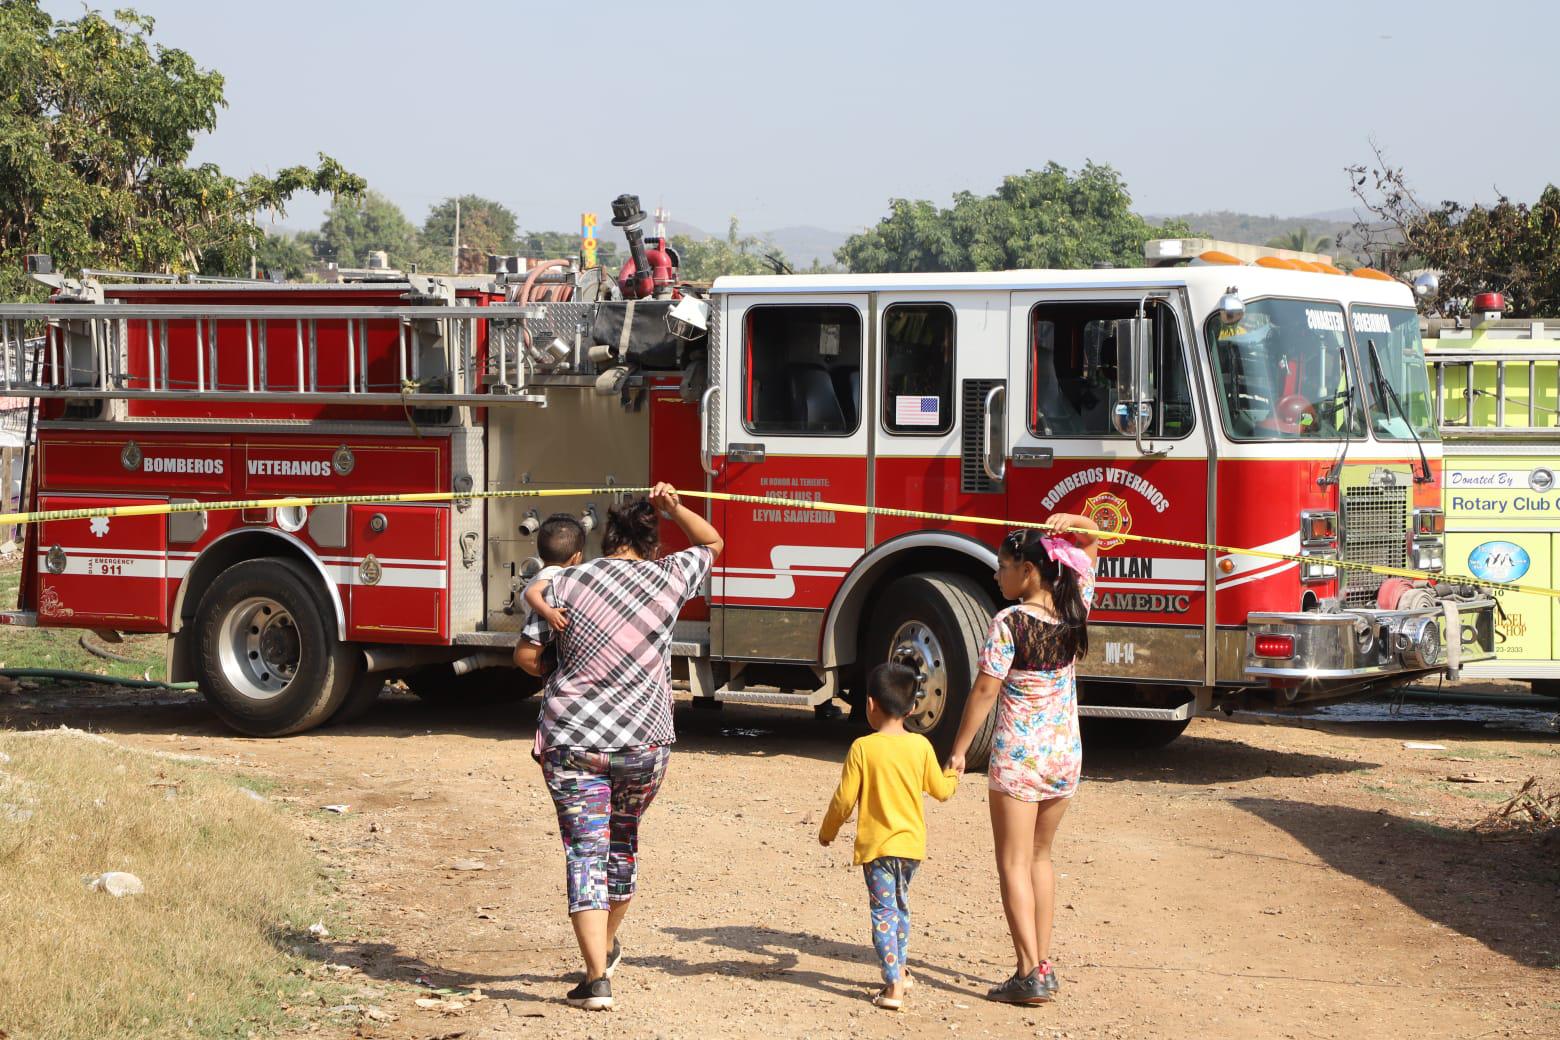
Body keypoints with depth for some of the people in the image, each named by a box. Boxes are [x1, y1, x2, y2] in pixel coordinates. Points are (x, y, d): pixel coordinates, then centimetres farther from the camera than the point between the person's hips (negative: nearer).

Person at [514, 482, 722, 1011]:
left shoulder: (567, 583, -3)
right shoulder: (668, 578, 0)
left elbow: (526, 655, 0)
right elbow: (713, 543, 19)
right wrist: (673, 508, 8)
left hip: (572, 740, -2)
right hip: (645, 743, 2)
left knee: (586, 852, -2)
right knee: (622, 840, 24)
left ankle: (597, 977, -12)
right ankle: (607, 947, 42)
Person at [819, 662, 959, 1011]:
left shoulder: (862, 749, -13)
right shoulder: (921, 746, -2)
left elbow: (844, 799, -9)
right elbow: (941, 790, 8)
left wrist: (827, 831, 8)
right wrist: (953, 775, 32)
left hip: (877, 844, -5)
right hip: (912, 842, 5)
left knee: (884, 912, -3)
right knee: (900, 906, 23)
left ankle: (893, 986, -12)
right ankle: (900, 971, 36)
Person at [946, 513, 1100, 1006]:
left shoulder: (1009, 624, -17)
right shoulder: (1074, 610, 0)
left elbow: (984, 691, -16)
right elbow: (1093, 541, 14)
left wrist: (959, 749, -7)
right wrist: (1070, 524, -7)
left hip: (1018, 757, -6)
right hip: (1066, 754, 6)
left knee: (1014, 864, 1)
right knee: (1040, 857, 19)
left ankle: (1030, 974, -5)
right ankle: (1044, 964, 18)